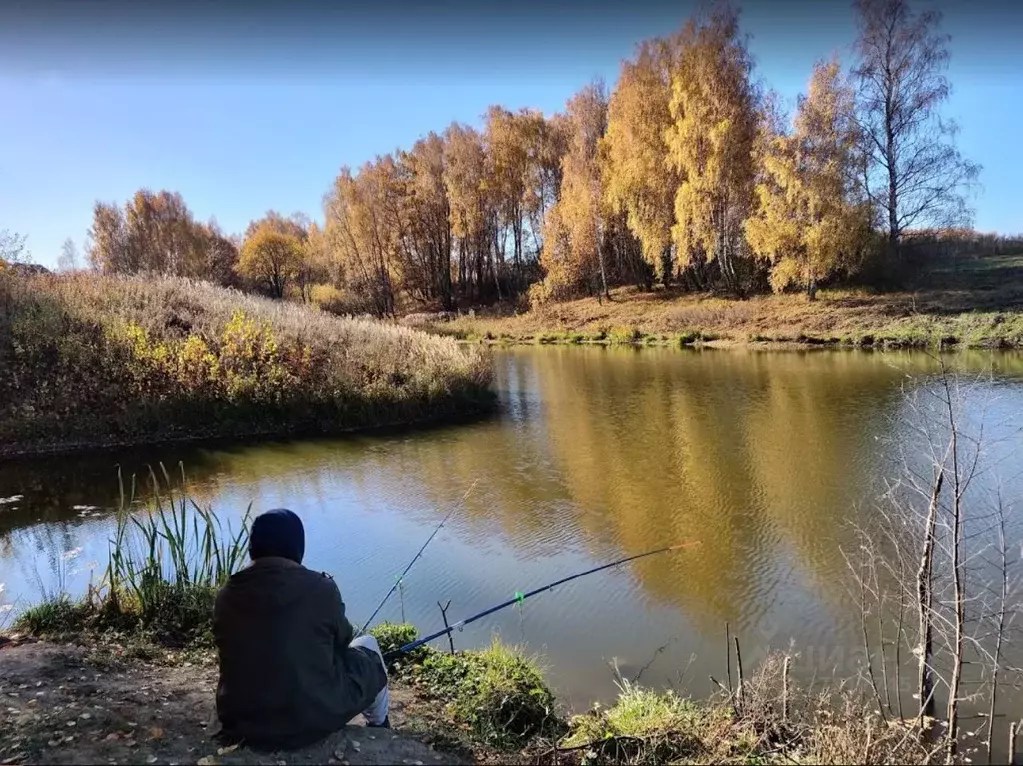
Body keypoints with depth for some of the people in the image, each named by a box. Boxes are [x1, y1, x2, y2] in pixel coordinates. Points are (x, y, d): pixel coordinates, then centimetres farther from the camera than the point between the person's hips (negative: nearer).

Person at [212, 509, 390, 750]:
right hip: (315, 720, -4)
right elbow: (342, 641, 2)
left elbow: (239, 655, 11)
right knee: (367, 647, 21)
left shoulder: (227, 595, -5)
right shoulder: (320, 588, -16)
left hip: (242, 726, 5)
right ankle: (378, 726, 42)